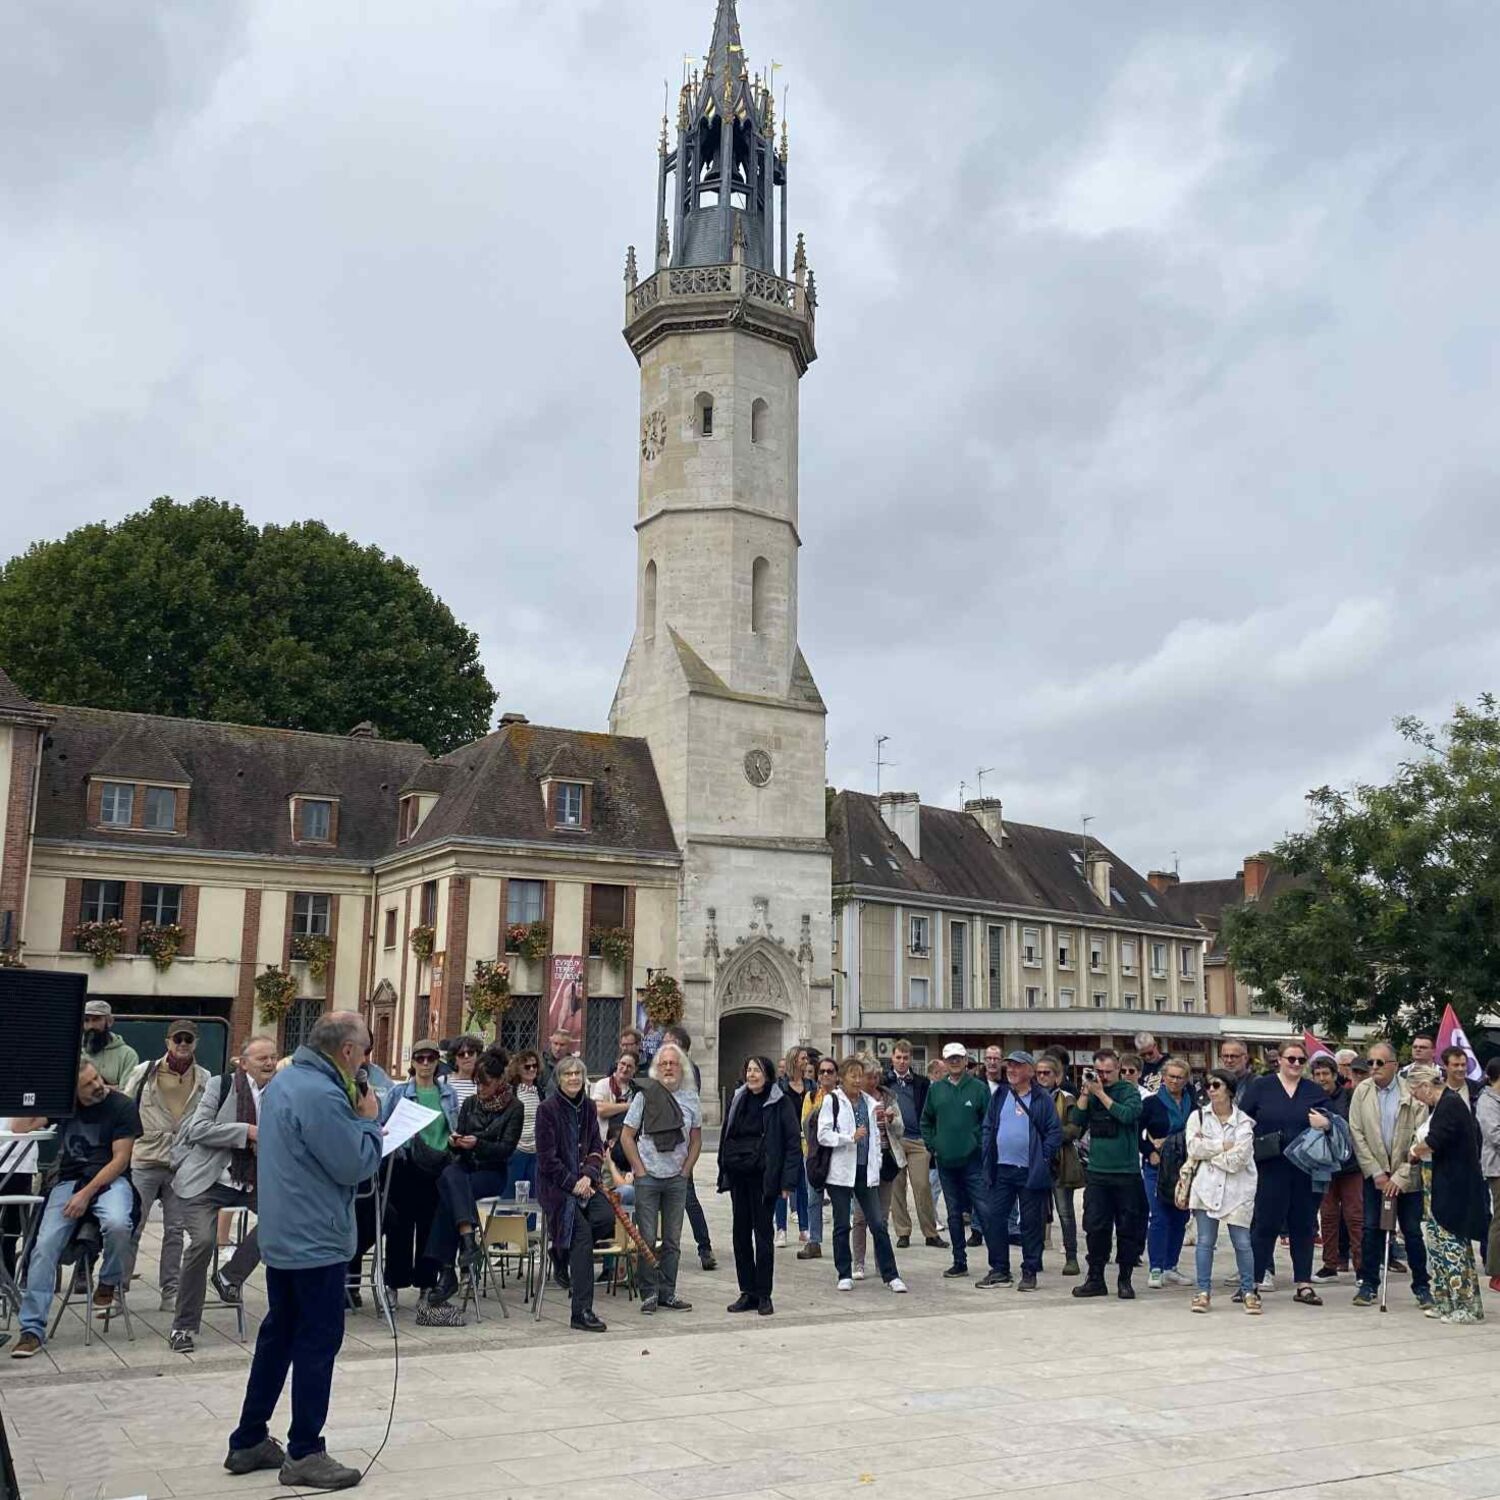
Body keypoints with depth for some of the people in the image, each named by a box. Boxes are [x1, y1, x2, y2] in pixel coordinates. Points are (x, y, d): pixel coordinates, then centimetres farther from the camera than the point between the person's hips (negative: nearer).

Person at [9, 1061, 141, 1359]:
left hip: (109, 1179, -3)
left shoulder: (122, 1105, -5)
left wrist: (87, 1193, -17)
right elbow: (18, 1127, 3)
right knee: (45, 1245, -19)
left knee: (117, 1224, -34)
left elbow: (120, 1160, -8)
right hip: (68, 1179, 3)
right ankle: (32, 1329, -11)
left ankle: (108, 1282, -3)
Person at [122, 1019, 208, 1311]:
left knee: (175, 1230, 9)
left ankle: (170, 1291, 18)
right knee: (130, 1227, 0)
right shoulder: (143, 1073, 0)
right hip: (143, 1161, -2)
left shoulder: (205, 1080, 4)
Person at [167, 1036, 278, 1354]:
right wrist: (247, 1131, -18)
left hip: (252, 1182, 4)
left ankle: (230, 1276, 1)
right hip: (206, 1181, -4)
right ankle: (184, 1326, 0)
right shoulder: (221, 1086, -2)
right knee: (203, 1241, -19)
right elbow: (197, 1129, -12)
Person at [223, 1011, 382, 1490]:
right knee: (318, 1342, 1)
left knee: (279, 1333, 17)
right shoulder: (322, 1095, -25)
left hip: (282, 1234, 10)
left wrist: (356, 1121, 5)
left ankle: (249, 1441, 25)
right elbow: (354, 1167, -20)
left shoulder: (284, 1079, 7)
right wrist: (369, 1121, -7)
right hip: (316, 1240, -10)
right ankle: (304, 1454, 10)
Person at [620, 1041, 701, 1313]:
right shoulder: (645, 1095, -4)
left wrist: (686, 1170, 3)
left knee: (672, 1240, 8)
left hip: (677, 1179, 3)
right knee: (647, 1239, -2)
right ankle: (649, 1293, 7)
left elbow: (696, 1140, 13)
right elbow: (626, 1137, -2)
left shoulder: (690, 1097, 5)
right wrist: (639, 1170, -6)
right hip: (648, 1176, -3)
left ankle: (668, 1293, 16)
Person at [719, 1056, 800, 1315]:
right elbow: (725, 1136, 15)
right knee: (741, 1233, 8)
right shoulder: (738, 1099, 10)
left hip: (763, 1176, -5)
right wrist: (723, 1172, 7)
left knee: (763, 1233, 1)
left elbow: (793, 1143, -8)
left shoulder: (780, 1102, -6)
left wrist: (788, 1182, -13)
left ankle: (763, 1295, 10)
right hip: (737, 1175, 5)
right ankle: (747, 1292, 17)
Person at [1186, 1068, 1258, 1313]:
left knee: (1242, 1242, 1)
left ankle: (1248, 1291, 13)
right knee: (1205, 1241, 3)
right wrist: (1222, 1146, -10)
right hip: (1206, 1186, 1)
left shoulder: (1243, 1122, 0)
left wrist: (1207, 1149, -6)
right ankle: (1204, 1292, 10)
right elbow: (1193, 1149, -6)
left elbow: (1236, 1160, -10)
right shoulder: (1198, 1116, 7)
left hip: (1237, 1189, -1)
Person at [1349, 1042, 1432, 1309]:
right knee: (1371, 1229, 3)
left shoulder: (1412, 1093, -11)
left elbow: (1420, 1140, -11)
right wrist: (1376, 1172, -8)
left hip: (1407, 1176, -2)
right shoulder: (1362, 1092, -3)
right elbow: (1357, 1134, -2)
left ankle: (1422, 1286, 17)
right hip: (1375, 1174, 2)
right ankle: (1368, 1284, 12)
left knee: (1413, 1232, 4)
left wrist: (1400, 1177, -13)